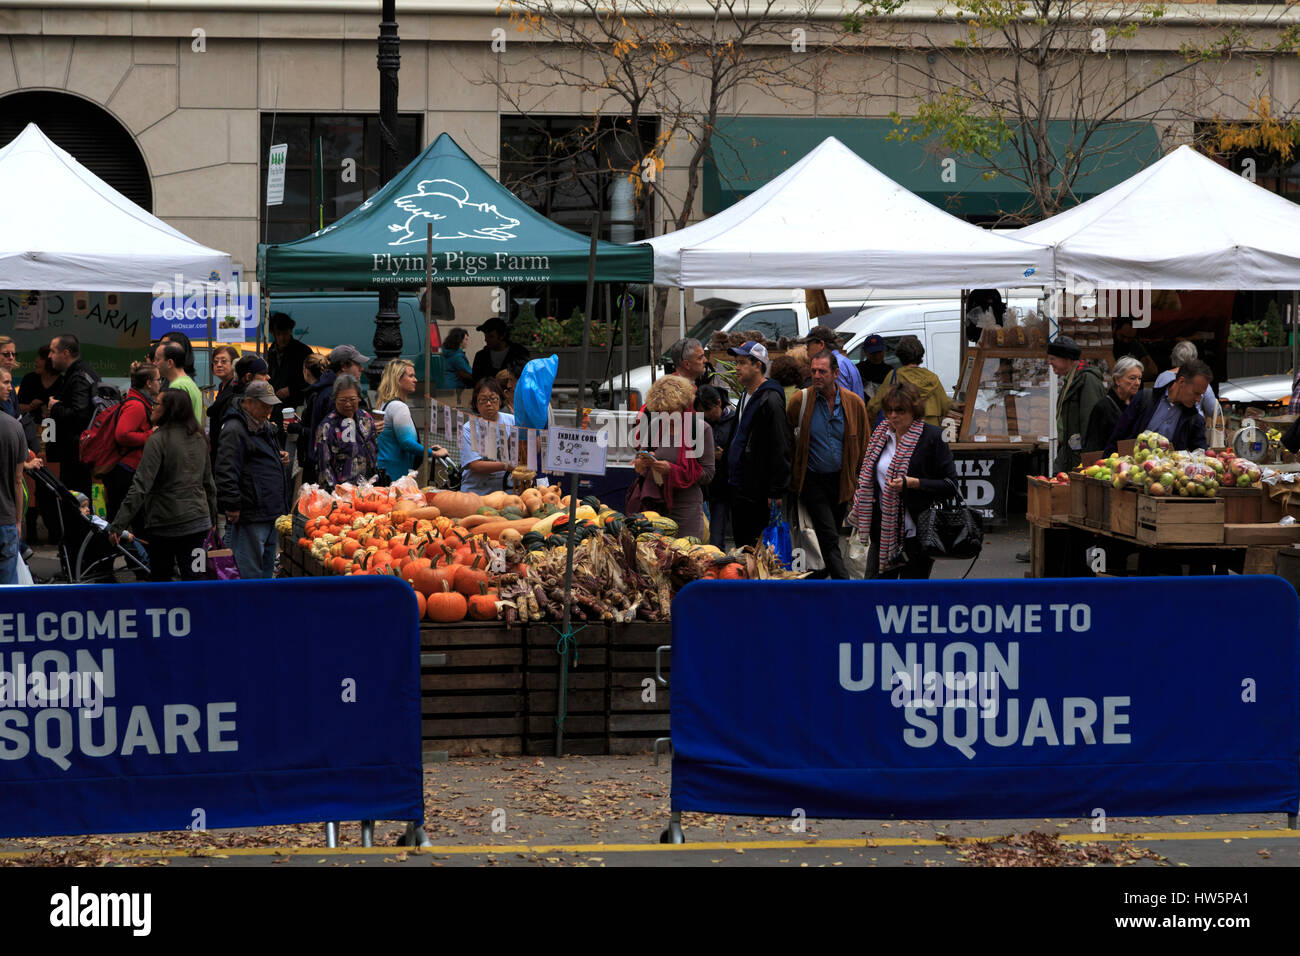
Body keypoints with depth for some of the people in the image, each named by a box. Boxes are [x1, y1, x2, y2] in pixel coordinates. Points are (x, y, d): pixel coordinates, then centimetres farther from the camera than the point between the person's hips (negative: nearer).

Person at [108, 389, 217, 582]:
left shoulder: (158, 440, -14)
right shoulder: (199, 439, 7)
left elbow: (140, 487, -19)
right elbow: (209, 484, 17)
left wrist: (118, 525, -19)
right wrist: (212, 518, 29)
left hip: (165, 523, -5)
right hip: (198, 521, 5)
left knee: (160, 579, 9)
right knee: (193, 578, 5)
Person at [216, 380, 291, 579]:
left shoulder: (264, 426, 18)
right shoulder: (234, 430, -14)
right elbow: (226, 471, -19)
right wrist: (232, 505, -21)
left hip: (271, 511, 10)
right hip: (251, 517, -10)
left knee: (267, 569, 15)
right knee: (251, 570, -7)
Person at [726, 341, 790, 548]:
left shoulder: (770, 400, -16)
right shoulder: (746, 396, 15)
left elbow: (779, 449, -19)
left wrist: (776, 491, -20)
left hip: (758, 492, -10)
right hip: (739, 488, 10)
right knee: (741, 542, 13)